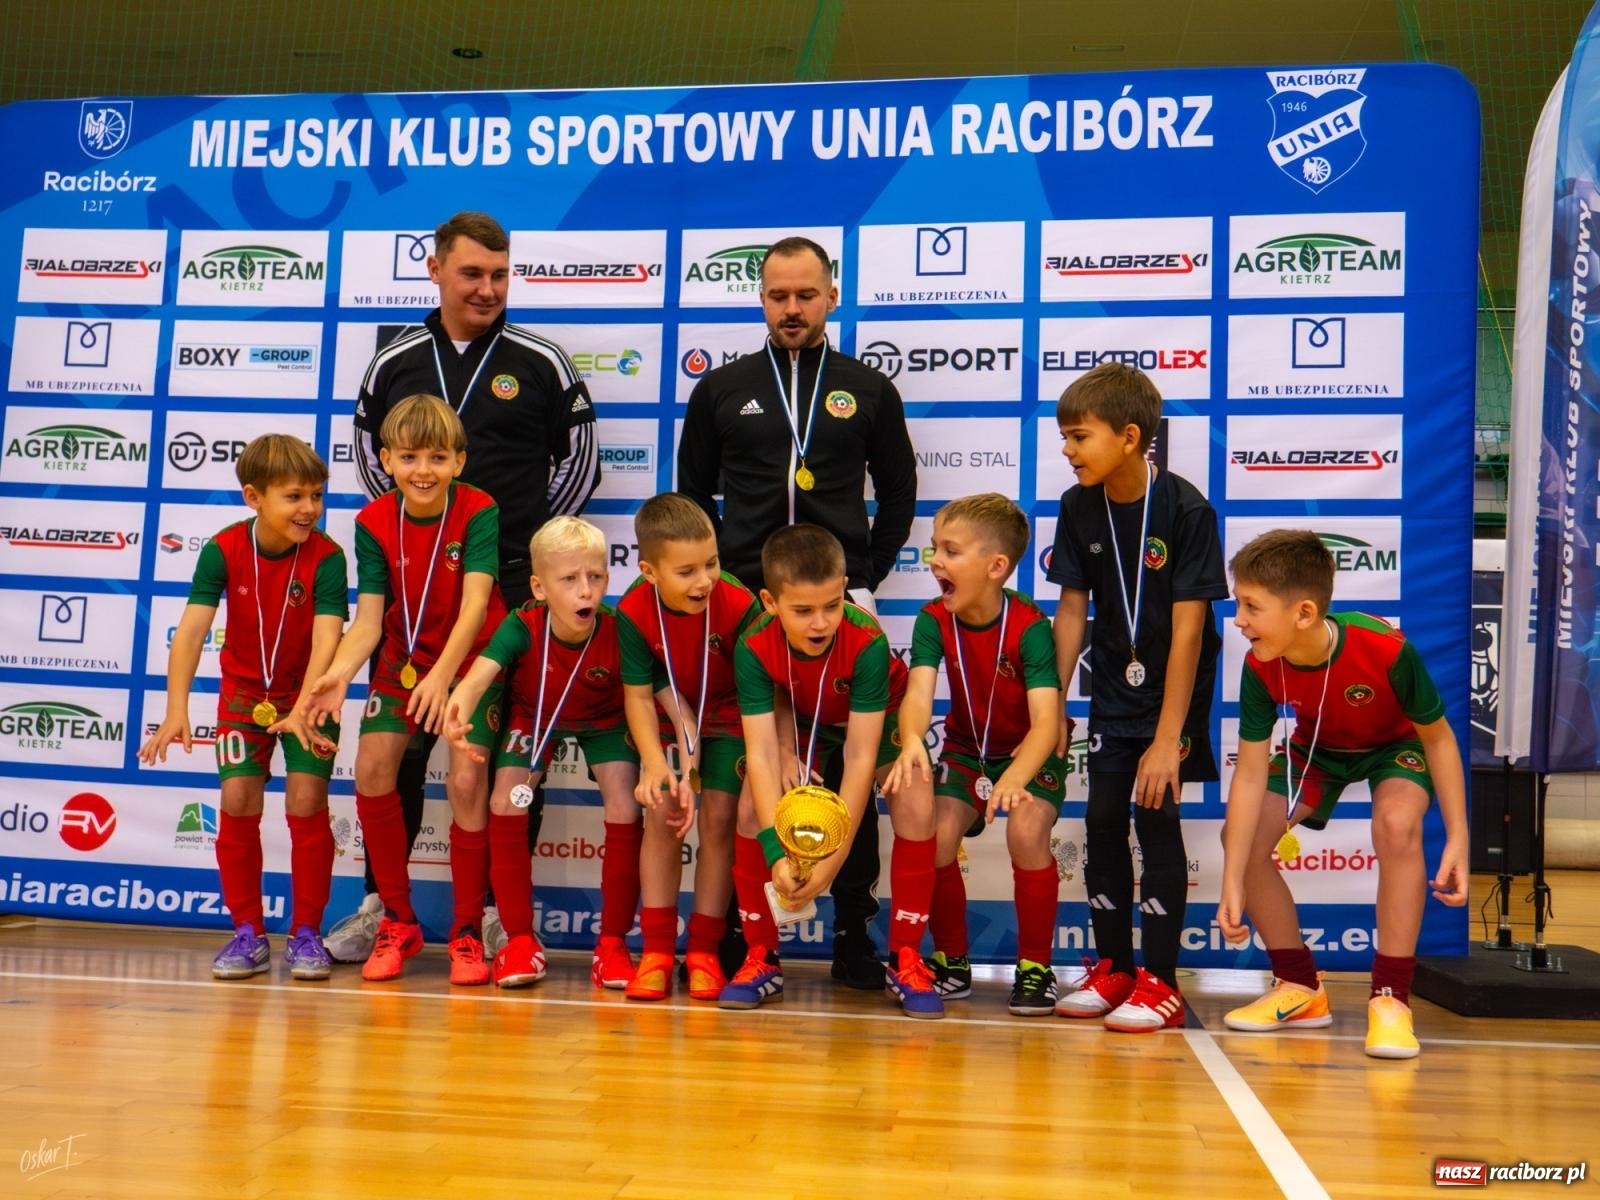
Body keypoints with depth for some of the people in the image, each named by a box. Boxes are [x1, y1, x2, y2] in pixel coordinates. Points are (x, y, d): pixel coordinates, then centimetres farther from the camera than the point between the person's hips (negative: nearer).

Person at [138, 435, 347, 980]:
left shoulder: (326, 556, -22)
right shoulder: (223, 550, -17)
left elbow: (326, 638, -31)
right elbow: (191, 630, -24)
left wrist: (302, 711, -44)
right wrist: (176, 710, -36)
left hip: (307, 693, -2)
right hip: (244, 690, 2)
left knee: (306, 800, -12)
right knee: (238, 800, -7)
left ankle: (306, 932, 4)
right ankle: (248, 933, 8)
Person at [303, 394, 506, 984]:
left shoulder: (479, 512, -18)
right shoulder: (374, 523, -9)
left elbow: (475, 604, -28)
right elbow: (368, 620, -14)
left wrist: (442, 676, -43)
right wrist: (339, 673, -33)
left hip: (472, 662, -3)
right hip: (404, 657, 3)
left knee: (466, 780, -16)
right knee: (372, 766, -11)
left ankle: (467, 931, 3)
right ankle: (398, 920, 8)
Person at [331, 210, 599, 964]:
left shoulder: (540, 363, 3)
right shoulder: (394, 364, 9)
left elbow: (578, 463, 7)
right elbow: (368, 455, 18)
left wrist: (532, 536, 0)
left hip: (516, 591, -2)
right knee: (396, 745, 5)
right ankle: (380, 902, 16)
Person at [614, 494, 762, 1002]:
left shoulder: (738, 606, -29)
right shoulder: (634, 613, -23)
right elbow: (638, 695, -16)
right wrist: (654, 763, -27)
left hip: (730, 717, -1)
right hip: (668, 718, 1)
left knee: (719, 818, -8)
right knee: (661, 813, -9)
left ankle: (704, 951, 4)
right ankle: (657, 951, -1)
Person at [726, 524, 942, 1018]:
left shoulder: (868, 642, -39)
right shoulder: (754, 648, -33)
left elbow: (861, 756, -38)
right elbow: (760, 754, -36)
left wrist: (831, 858, -42)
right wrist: (778, 853, -47)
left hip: (876, 718, -1)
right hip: (800, 719, 2)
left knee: (916, 806, -23)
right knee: (753, 806, -19)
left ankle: (905, 962, -6)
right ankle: (761, 959, -1)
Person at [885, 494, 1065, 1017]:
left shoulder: (1030, 626, -25)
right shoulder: (933, 620, -14)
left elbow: (1045, 720, -34)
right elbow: (918, 692, -28)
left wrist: (1015, 777, -53)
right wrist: (911, 742, -51)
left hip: (1031, 753, -3)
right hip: (966, 748, 3)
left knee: (1026, 831, -28)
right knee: (935, 834, -18)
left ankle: (1035, 966, -7)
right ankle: (952, 963, 5)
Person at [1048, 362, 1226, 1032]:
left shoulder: (1186, 510, -21)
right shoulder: (1079, 507, -6)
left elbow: (1188, 629, -21)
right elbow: (1073, 607, 1)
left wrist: (1167, 738, -21)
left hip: (1174, 685, -5)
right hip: (1113, 682, 5)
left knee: (1156, 815, -8)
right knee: (1102, 819, 3)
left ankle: (1160, 983, 3)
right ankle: (1113, 971, 17)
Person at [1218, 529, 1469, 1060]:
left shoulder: (1386, 650, -38)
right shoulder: (1261, 668, -28)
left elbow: (1437, 736, -21)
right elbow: (1251, 775, -25)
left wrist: (1458, 838, -22)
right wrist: (1233, 885, -27)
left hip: (1397, 744, -4)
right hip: (1318, 747, 4)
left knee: (1396, 823, -35)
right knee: (1242, 835, -13)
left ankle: (1391, 998, -22)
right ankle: (1301, 987, 6)